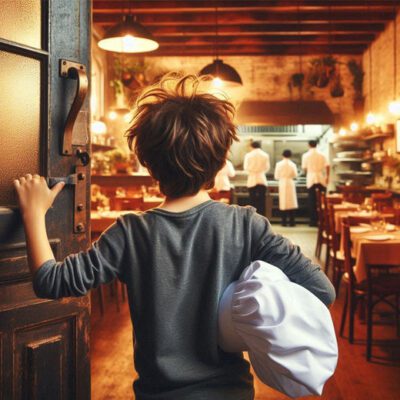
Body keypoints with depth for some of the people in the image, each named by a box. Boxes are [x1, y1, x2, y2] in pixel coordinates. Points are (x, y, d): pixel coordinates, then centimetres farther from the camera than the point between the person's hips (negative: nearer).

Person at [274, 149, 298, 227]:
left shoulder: (279, 164, -5)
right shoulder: (292, 164, -5)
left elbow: (276, 176, -3)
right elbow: (295, 175, 0)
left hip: (282, 184, 1)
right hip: (290, 183, 0)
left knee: (283, 203, 4)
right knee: (291, 202, 3)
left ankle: (284, 222, 3)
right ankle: (291, 222, 1)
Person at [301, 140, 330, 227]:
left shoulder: (305, 155, -1)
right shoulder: (322, 155, 3)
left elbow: (304, 168, 0)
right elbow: (327, 166, -2)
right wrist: (327, 176, 6)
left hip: (311, 179, -1)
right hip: (321, 178, 1)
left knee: (312, 200, 3)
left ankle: (313, 220, 2)